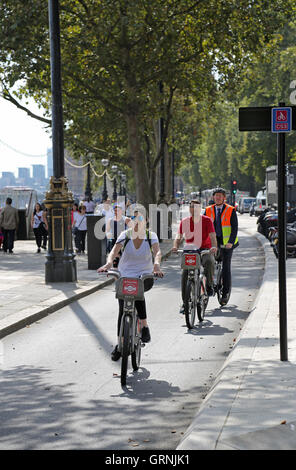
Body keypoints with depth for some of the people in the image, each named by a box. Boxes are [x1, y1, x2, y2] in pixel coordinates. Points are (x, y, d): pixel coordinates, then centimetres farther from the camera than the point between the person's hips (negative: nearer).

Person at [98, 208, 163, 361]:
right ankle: (119, 345, 15)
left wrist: (156, 265, -46)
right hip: (125, 275, 2)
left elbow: (157, 252, -24)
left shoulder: (151, 235, -7)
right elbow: (114, 251, -22)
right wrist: (109, 263, -45)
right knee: (122, 311, -1)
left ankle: (144, 326, -19)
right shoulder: (125, 235, -8)